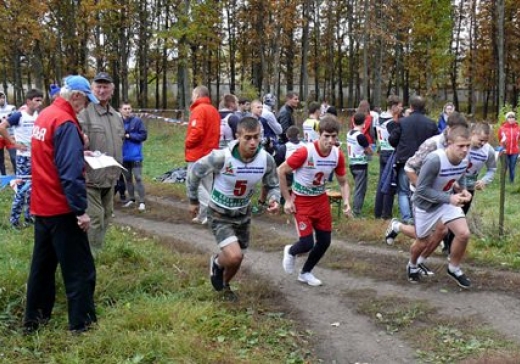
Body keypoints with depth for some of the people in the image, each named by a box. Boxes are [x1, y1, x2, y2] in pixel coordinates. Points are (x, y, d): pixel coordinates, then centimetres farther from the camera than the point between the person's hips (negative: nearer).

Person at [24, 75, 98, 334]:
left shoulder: (44, 116, 9)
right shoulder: (66, 122, -19)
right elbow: (70, 172, -23)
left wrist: (79, 151, 13)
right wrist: (80, 210, -21)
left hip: (42, 205, 9)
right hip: (61, 208, -9)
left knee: (42, 263, 17)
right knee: (79, 267, 0)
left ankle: (33, 318, 24)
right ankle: (81, 322, 6)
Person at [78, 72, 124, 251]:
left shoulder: (117, 117, 13)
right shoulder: (85, 113, -12)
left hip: (110, 177, 8)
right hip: (91, 177, -8)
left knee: (106, 216, 16)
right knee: (95, 218, -8)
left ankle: (99, 252, 29)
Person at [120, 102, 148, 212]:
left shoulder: (137, 121, -7)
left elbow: (144, 135, -9)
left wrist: (129, 135, -14)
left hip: (135, 155, -4)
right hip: (124, 155, 4)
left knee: (138, 178, -5)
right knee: (127, 178, 14)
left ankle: (142, 202, -1)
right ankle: (131, 199, 27)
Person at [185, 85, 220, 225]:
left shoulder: (199, 109, -14)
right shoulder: (214, 110, 15)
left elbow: (197, 131, -24)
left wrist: (187, 143, -10)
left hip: (197, 154, -9)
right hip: (211, 153, 9)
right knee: (207, 185, 11)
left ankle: (209, 212, -15)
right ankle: (204, 215, 14)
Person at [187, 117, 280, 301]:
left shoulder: (266, 160, -19)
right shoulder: (221, 157, -31)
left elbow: (273, 185, -1)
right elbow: (194, 172, -13)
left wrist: (274, 200, -24)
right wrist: (193, 200, -1)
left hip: (243, 213, 5)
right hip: (220, 214, -4)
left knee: (236, 258, 19)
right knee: (234, 257, -20)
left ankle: (225, 285, 52)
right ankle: (217, 263, 18)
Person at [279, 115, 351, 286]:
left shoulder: (338, 155, -10)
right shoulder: (305, 152, -26)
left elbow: (343, 182, 4)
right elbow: (281, 171, -16)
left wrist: (346, 201, -14)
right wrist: (287, 200, -15)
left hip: (321, 199, 5)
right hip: (301, 201, -5)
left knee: (325, 241, 8)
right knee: (307, 243, -10)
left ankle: (306, 273, 32)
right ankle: (291, 252, 28)